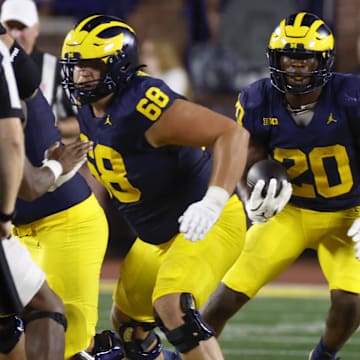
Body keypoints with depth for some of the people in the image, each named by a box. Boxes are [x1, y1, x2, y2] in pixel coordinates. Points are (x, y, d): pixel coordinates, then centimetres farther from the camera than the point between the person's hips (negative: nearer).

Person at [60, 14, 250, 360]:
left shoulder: (144, 104, -30)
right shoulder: (87, 104, -3)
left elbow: (232, 134, -35)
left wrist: (214, 201, -45)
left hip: (207, 224, -10)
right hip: (158, 236, 10)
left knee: (172, 307, -31)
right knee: (127, 321, 19)